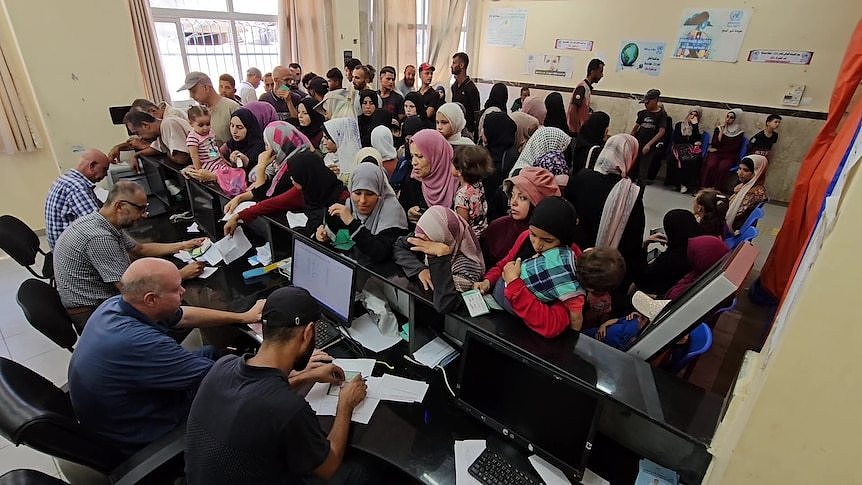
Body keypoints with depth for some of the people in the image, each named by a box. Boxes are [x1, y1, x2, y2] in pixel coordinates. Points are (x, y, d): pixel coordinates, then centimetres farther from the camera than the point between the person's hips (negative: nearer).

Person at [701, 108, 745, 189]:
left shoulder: (739, 133, 6)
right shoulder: (719, 128, 11)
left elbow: (734, 149, 0)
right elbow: (714, 144, 2)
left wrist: (718, 149, -2)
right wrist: (721, 132, -4)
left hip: (729, 156, -1)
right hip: (716, 153, 1)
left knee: (722, 168, -33)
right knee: (710, 165, -32)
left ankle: (715, 189, -31)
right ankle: (704, 188, -32)